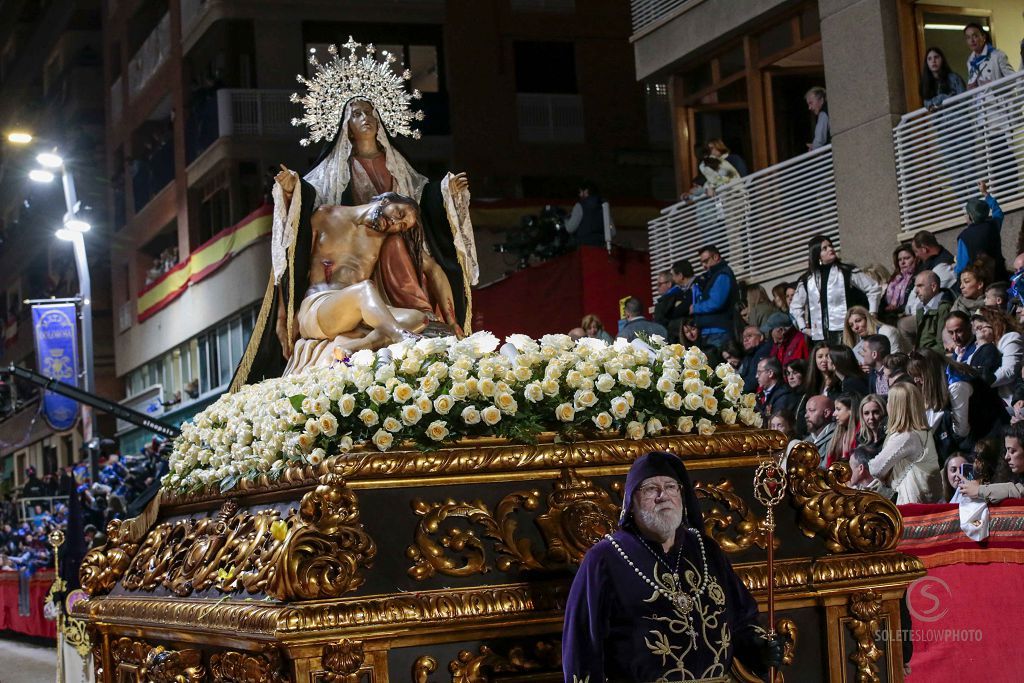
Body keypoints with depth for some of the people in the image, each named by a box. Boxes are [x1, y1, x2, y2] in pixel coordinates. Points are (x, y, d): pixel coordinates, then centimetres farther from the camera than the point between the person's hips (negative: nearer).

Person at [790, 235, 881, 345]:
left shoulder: (847, 272, 3)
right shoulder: (807, 280, 11)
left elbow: (874, 289, 5)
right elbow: (795, 307, 23)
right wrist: (803, 328, 12)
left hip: (845, 332, -2)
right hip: (820, 336, 2)